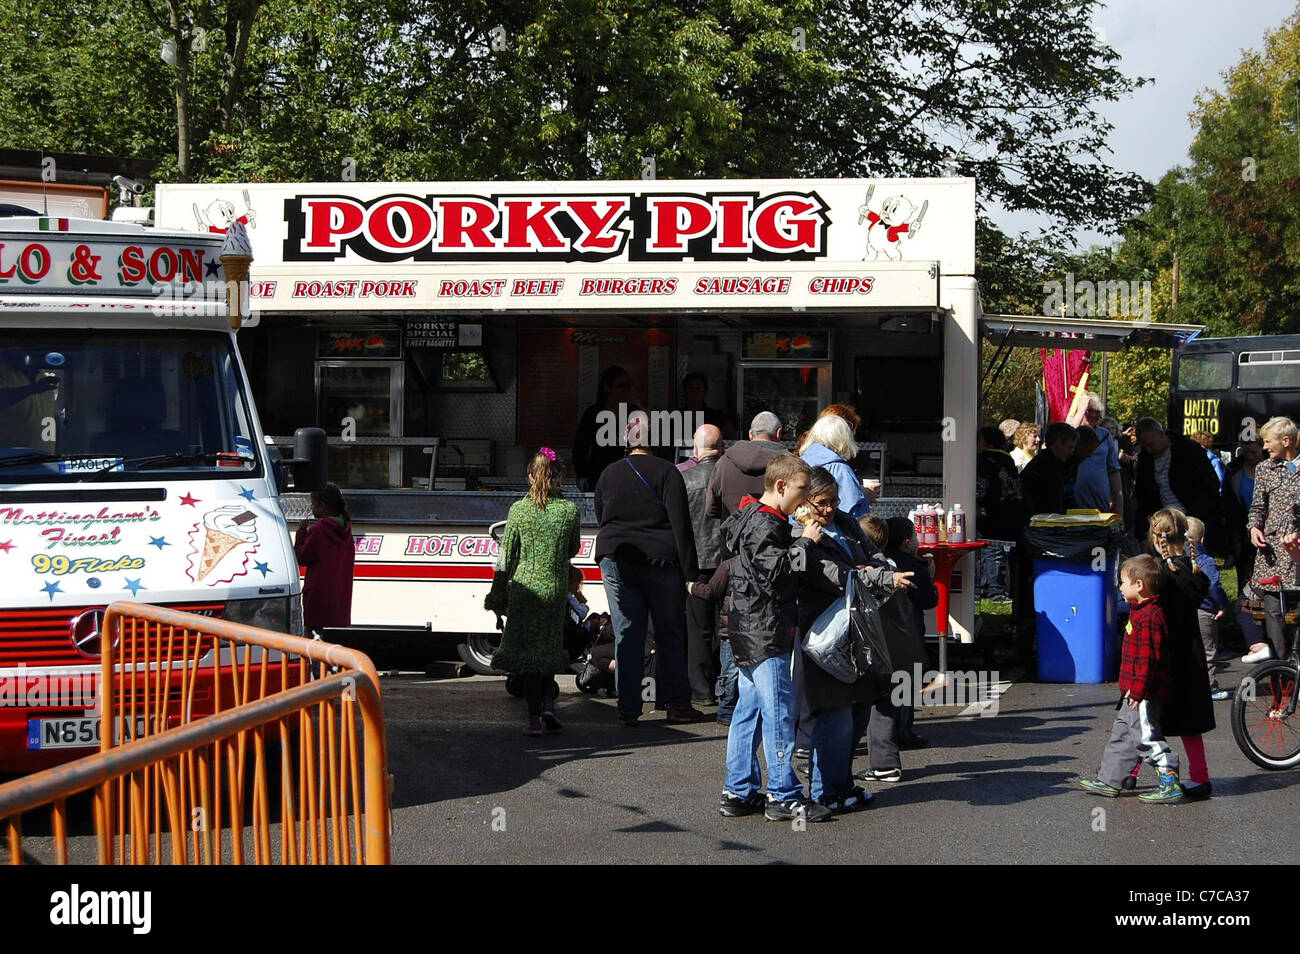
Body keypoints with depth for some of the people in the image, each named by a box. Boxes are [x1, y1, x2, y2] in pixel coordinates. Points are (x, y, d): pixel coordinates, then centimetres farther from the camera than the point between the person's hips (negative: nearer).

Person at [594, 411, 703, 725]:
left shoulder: (609, 475, 6)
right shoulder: (666, 472, -7)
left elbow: (600, 516, 17)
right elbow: (680, 524, -10)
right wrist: (690, 572, -9)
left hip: (616, 561, 3)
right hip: (660, 561, -3)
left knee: (626, 636, 3)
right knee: (670, 634, 6)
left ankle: (628, 708, 2)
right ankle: (677, 702, 7)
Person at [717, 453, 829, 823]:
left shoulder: (755, 518, 18)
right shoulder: (762, 524, -16)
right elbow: (775, 570, -24)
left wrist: (802, 541, 12)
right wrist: (804, 543, -17)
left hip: (750, 633, 11)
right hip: (764, 631, -11)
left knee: (749, 709, 13)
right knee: (778, 709, -8)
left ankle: (738, 792, 17)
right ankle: (784, 795, -5)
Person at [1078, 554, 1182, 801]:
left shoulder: (1149, 617, -20)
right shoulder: (1140, 612, 14)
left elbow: (1148, 658, -25)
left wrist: (1137, 689, -24)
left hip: (1144, 695, -11)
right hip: (1133, 692, 11)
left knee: (1147, 738, -7)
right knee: (1121, 735, 16)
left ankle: (1170, 783, -3)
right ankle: (1109, 781, 24)